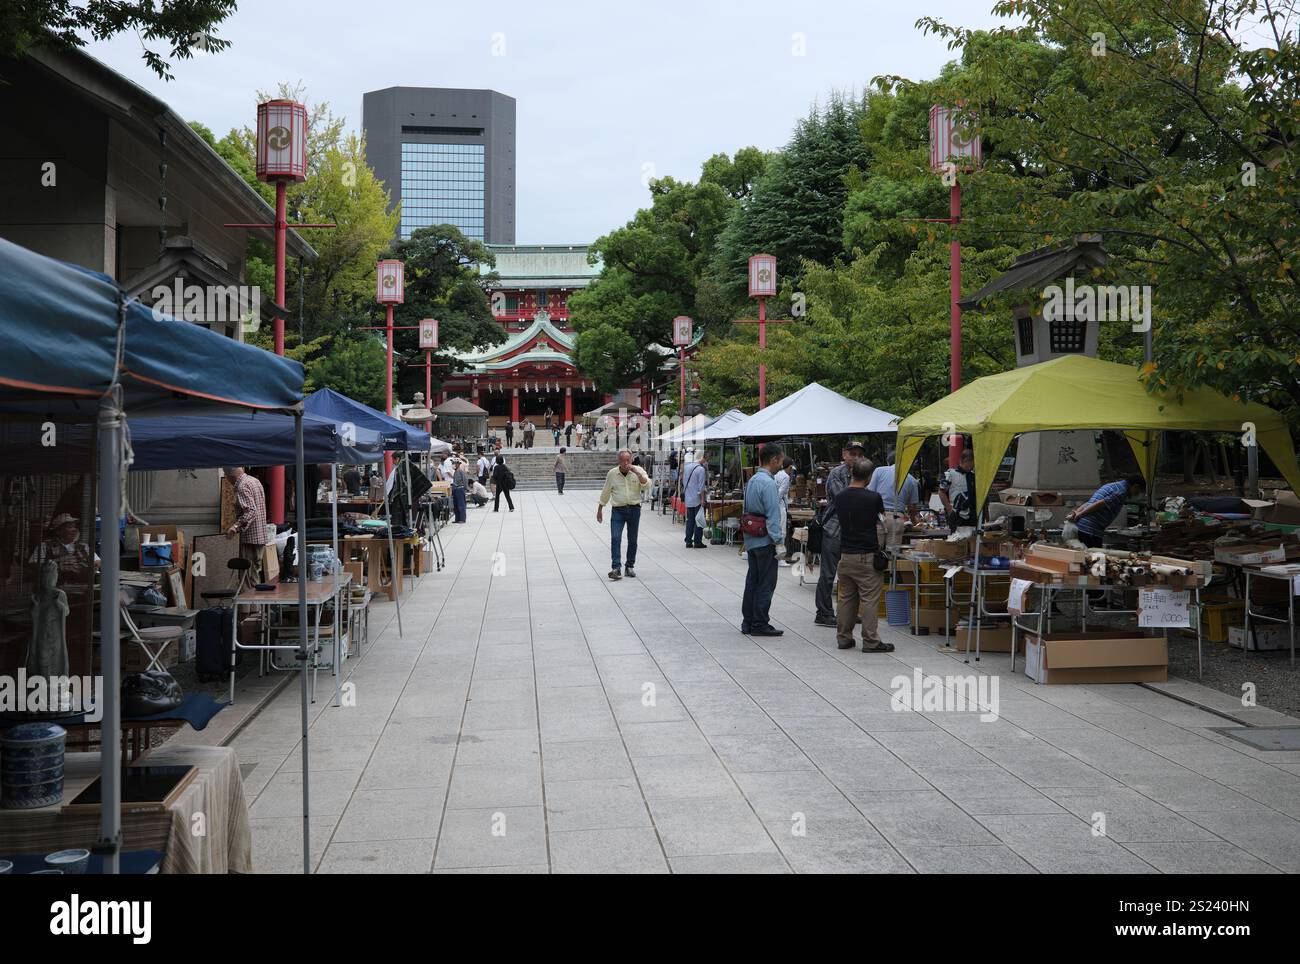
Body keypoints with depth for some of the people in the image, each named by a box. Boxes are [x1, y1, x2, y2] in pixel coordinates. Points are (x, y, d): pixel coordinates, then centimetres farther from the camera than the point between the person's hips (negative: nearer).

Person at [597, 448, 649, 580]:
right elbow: (605, 493, 11)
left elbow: (647, 485, -13)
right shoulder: (612, 473, 2)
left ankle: (630, 566, 20)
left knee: (632, 540, 8)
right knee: (615, 538, -13)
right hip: (618, 510, -1)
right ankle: (616, 568, -18)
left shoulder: (638, 471, 0)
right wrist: (600, 509, 14)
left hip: (634, 509, 1)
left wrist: (636, 473, -22)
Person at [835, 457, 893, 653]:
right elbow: (883, 521, 4)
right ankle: (871, 641, 0)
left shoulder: (840, 497, 2)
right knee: (869, 600, -1)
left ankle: (843, 637, 16)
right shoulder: (873, 498, -12)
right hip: (867, 556, -5)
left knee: (846, 598, 13)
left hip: (845, 554, 5)